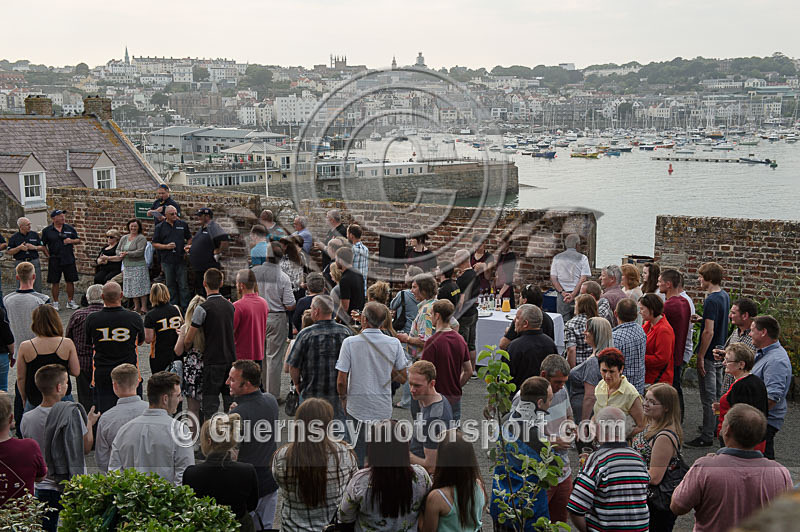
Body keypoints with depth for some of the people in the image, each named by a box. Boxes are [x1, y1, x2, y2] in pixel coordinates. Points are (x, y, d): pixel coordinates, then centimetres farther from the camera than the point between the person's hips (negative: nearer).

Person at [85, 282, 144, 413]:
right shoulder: (134, 318, -10)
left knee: (104, 413, 7)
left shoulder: (92, 319, -8)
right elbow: (141, 341, 7)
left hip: (102, 374, 0)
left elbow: (88, 343, 8)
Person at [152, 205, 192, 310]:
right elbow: (155, 244, 4)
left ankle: (186, 307, 2)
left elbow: (189, 238, 17)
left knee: (183, 284, -2)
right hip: (167, 261, 0)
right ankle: (173, 306, 18)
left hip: (180, 259, 0)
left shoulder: (183, 224, 8)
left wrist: (187, 246, -3)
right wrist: (166, 246, -11)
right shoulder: (159, 227, 4)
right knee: (170, 285, 8)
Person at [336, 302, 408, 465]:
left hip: (357, 407, -2)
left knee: (358, 455, 11)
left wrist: (343, 398, 6)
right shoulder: (394, 344, -6)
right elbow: (403, 378, 1)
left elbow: (341, 381, -12)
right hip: (384, 409, 2)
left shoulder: (350, 342, -12)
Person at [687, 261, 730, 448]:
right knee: (717, 393, 20)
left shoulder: (711, 300, -22)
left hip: (709, 354, -9)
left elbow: (709, 331, -25)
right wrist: (702, 319, 6)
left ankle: (707, 436, 3)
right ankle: (717, 426, 32)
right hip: (720, 353, 9)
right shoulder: (725, 296, 7)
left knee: (708, 397, -3)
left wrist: (700, 357, -20)